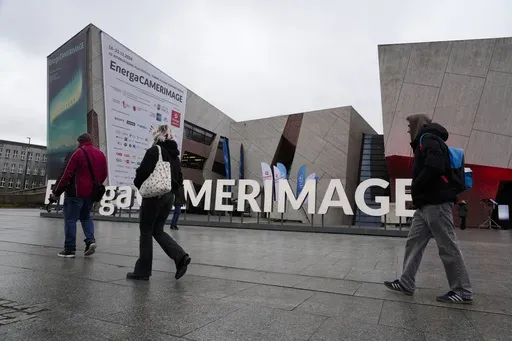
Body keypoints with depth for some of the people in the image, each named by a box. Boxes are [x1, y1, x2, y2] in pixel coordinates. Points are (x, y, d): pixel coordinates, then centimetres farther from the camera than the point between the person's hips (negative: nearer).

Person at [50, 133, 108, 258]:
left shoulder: (77, 153, -10)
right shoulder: (101, 154, 10)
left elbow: (66, 174, -12)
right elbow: (104, 174, 15)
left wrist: (56, 192, -6)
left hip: (76, 193, -6)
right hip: (92, 193, 7)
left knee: (70, 219, 3)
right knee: (86, 216, 21)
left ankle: (70, 249, 6)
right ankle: (91, 240, 4)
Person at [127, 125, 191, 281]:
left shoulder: (154, 150, -10)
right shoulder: (175, 154, 12)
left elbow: (143, 172, -17)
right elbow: (180, 179, 12)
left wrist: (139, 185, 2)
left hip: (153, 195, -7)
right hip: (169, 196, 7)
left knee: (146, 232, 6)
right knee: (158, 231, 16)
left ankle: (142, 271, 14)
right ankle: (180, 257, -1)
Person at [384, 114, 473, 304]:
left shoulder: (428, 138, -6)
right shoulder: (424, 143, 23)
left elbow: (434, 166, -23)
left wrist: (415, 187, -12)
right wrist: (417, 196, 9)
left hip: (436, 203, -10)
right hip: (426, 204, 10)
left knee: (448, 247, -3)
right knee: (414, 242, 8)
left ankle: (462, 291, 7)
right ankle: (407, 283, 13)